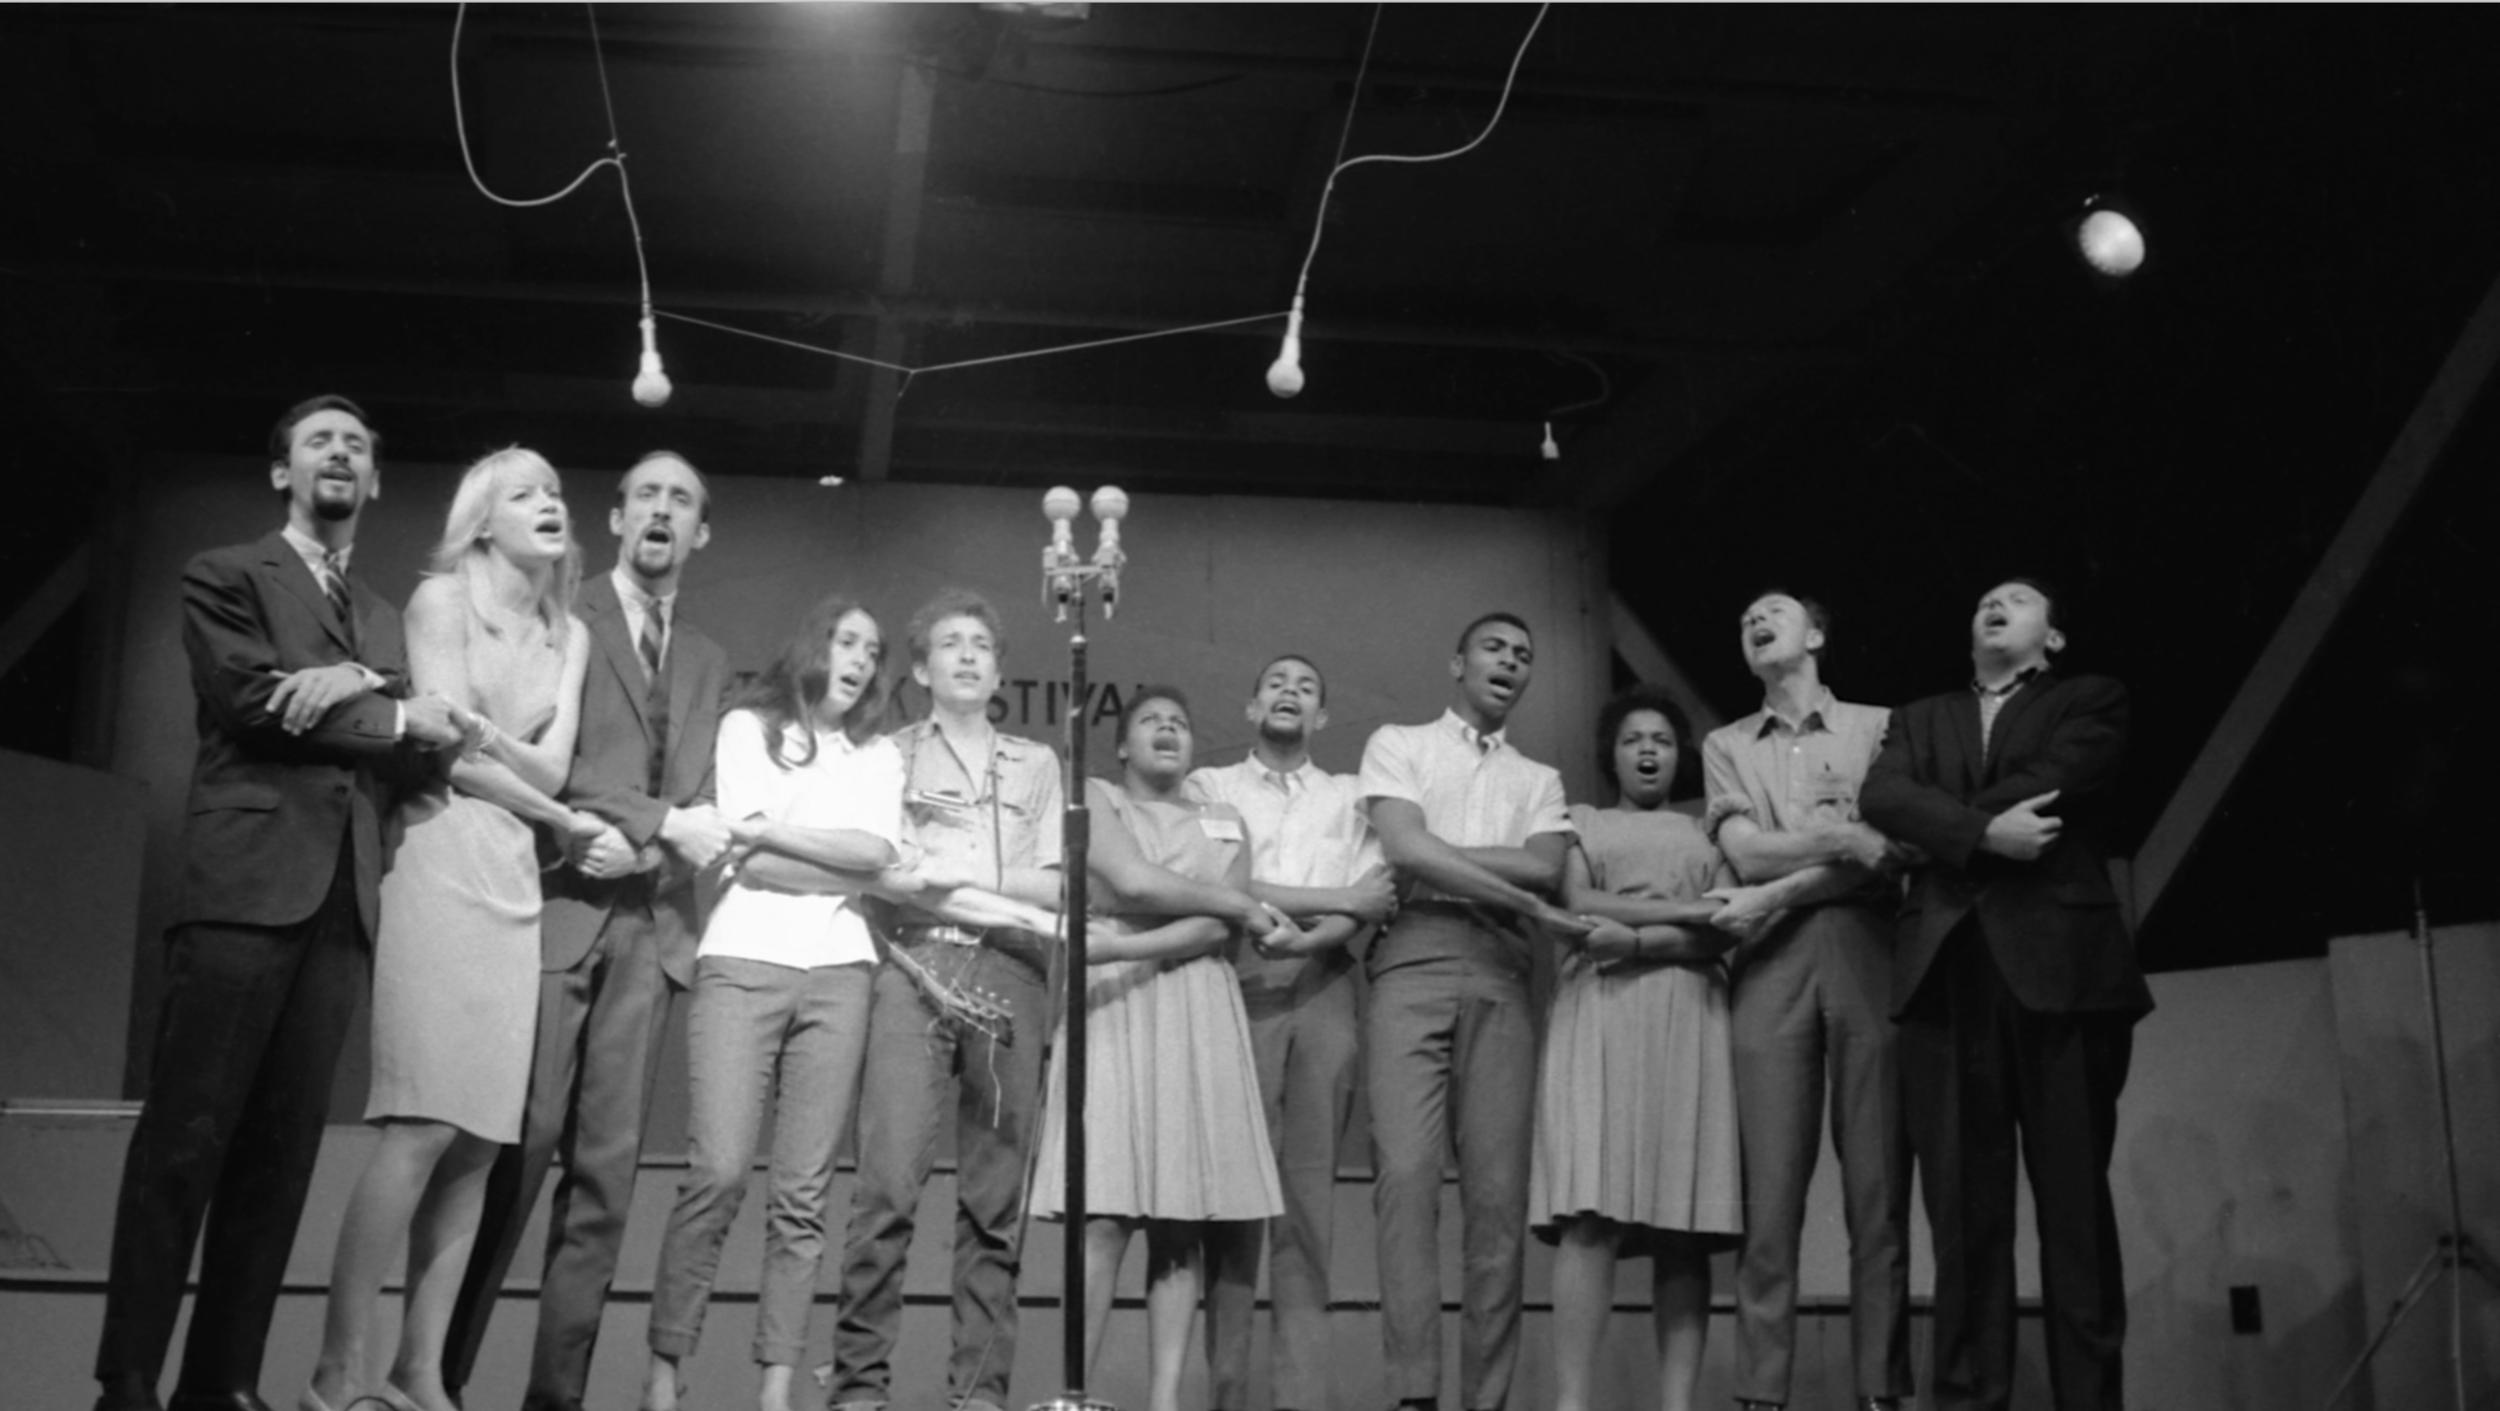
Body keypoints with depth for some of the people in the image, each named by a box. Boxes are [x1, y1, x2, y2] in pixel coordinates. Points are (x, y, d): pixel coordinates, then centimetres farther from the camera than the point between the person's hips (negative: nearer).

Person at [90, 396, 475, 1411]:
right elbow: (251, 699, -7)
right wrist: (399, 717, 0)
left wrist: (354, 683, -10)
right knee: (186, 1137, -7)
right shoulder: (225, 577, 9)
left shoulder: (383, 618, 24)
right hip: (247, 883, -5)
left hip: (343, 900, 5)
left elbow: (422, 738, 9)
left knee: (283, 1148, 2)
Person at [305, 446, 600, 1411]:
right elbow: (450, 757, -6)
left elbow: (552, 765, 6)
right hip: (442, 865, -5)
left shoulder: (570, 635, 18)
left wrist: (482, 729, -9)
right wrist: (560, 819, 2)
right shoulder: (441, 599, 3)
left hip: (517, 882, 5)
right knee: (422, 1128, -15)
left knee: (480, 1142, 0)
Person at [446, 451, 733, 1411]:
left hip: (649, 923, 5)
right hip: (556, 907, -5)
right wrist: (666, 823, -12)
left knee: (608, 1167, 0)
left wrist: (631, 847, -7)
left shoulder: (707, 662, 20)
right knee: (518, 1146, -9)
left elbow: (696, 804, 13)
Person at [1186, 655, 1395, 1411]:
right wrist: (1336, 898, -4)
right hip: (1237, 991, -2)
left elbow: (1376, 899, 3)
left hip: (1322, 996, 2)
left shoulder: (1349, 797, 19)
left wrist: (1306, 938, -14)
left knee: (1309, 1194, -1)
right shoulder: (1210, 787, 13)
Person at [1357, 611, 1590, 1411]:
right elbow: (1404, 850, -4)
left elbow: (1546, 865, 4)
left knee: (1499, 1191, -3)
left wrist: (1443, 855, -2)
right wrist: (1528, 904, -5)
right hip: (1413, 965, -3)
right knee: (1407, 1173, -15)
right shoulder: (1398, 745, 14)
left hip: (1500, 979, 3)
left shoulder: (1539, 781, 24)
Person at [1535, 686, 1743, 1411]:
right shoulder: (1581, 822, 20)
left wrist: (1640, 940, -11)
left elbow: (1725, 932, 5)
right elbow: (1581, 907, 2)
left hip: (1689, 1019, 2)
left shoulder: (1703, 833, 22)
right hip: (1599, 1015, -2)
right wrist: (1684, 910, -4)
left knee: (1685, 1225, -6)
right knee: (1591, 1212, -16)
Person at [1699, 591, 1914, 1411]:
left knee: (1878, 1188, -5)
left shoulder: (1878, 726, 13)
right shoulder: (1726, 747, 19)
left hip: (1868, 954, -1)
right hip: (1772, 965, 1)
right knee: (1770, 1189, -6)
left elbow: (1884, 853, -1)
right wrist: (1843, 839, -9)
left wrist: (1776, 896, -8)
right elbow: (1746, 851, 3)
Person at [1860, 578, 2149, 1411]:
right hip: (1947, 968, 3)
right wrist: (1984, 831, -12)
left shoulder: (2090, 701, 15)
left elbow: (2055, 783, -5)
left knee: (2073, 1198, -3)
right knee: (1962, 1203, -3)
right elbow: (1882, 796, 3)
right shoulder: (1922, 719, 24)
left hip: (2059, 961, -2)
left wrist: (1940, 835, 2)